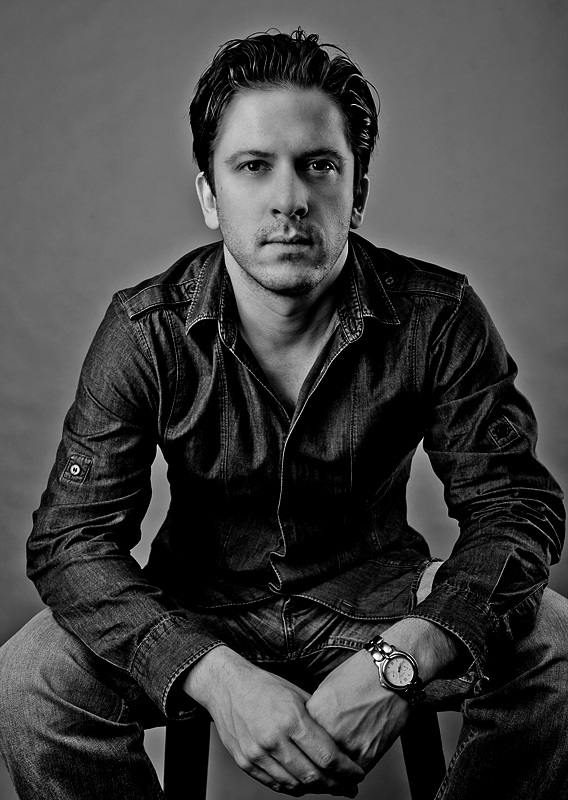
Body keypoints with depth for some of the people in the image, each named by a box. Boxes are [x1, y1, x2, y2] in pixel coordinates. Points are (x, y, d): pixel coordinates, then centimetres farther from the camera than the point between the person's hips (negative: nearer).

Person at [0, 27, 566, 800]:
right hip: (201, 606, 0)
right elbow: (71, 538, -18)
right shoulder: (146, 330, -16)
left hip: (378, 595, 1)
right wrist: (220, 678, -36)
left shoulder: (438, 316, -15)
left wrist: (400, 661, -34)